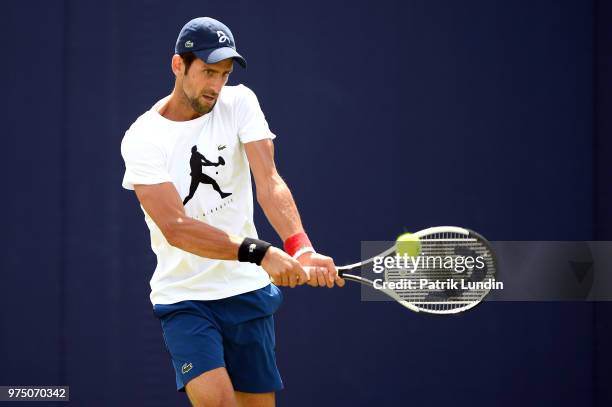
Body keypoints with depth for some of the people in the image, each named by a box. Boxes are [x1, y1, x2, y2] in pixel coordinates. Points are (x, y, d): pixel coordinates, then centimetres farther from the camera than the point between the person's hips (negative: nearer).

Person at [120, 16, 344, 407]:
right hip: (184, 298, -3)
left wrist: (302, 249, -34)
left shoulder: (239, 103, -1)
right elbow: (175, 227, -23)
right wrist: (260, 253, -36)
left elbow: (269, 182, -15)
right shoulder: (142, 138, -11)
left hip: (248, 290, 3)